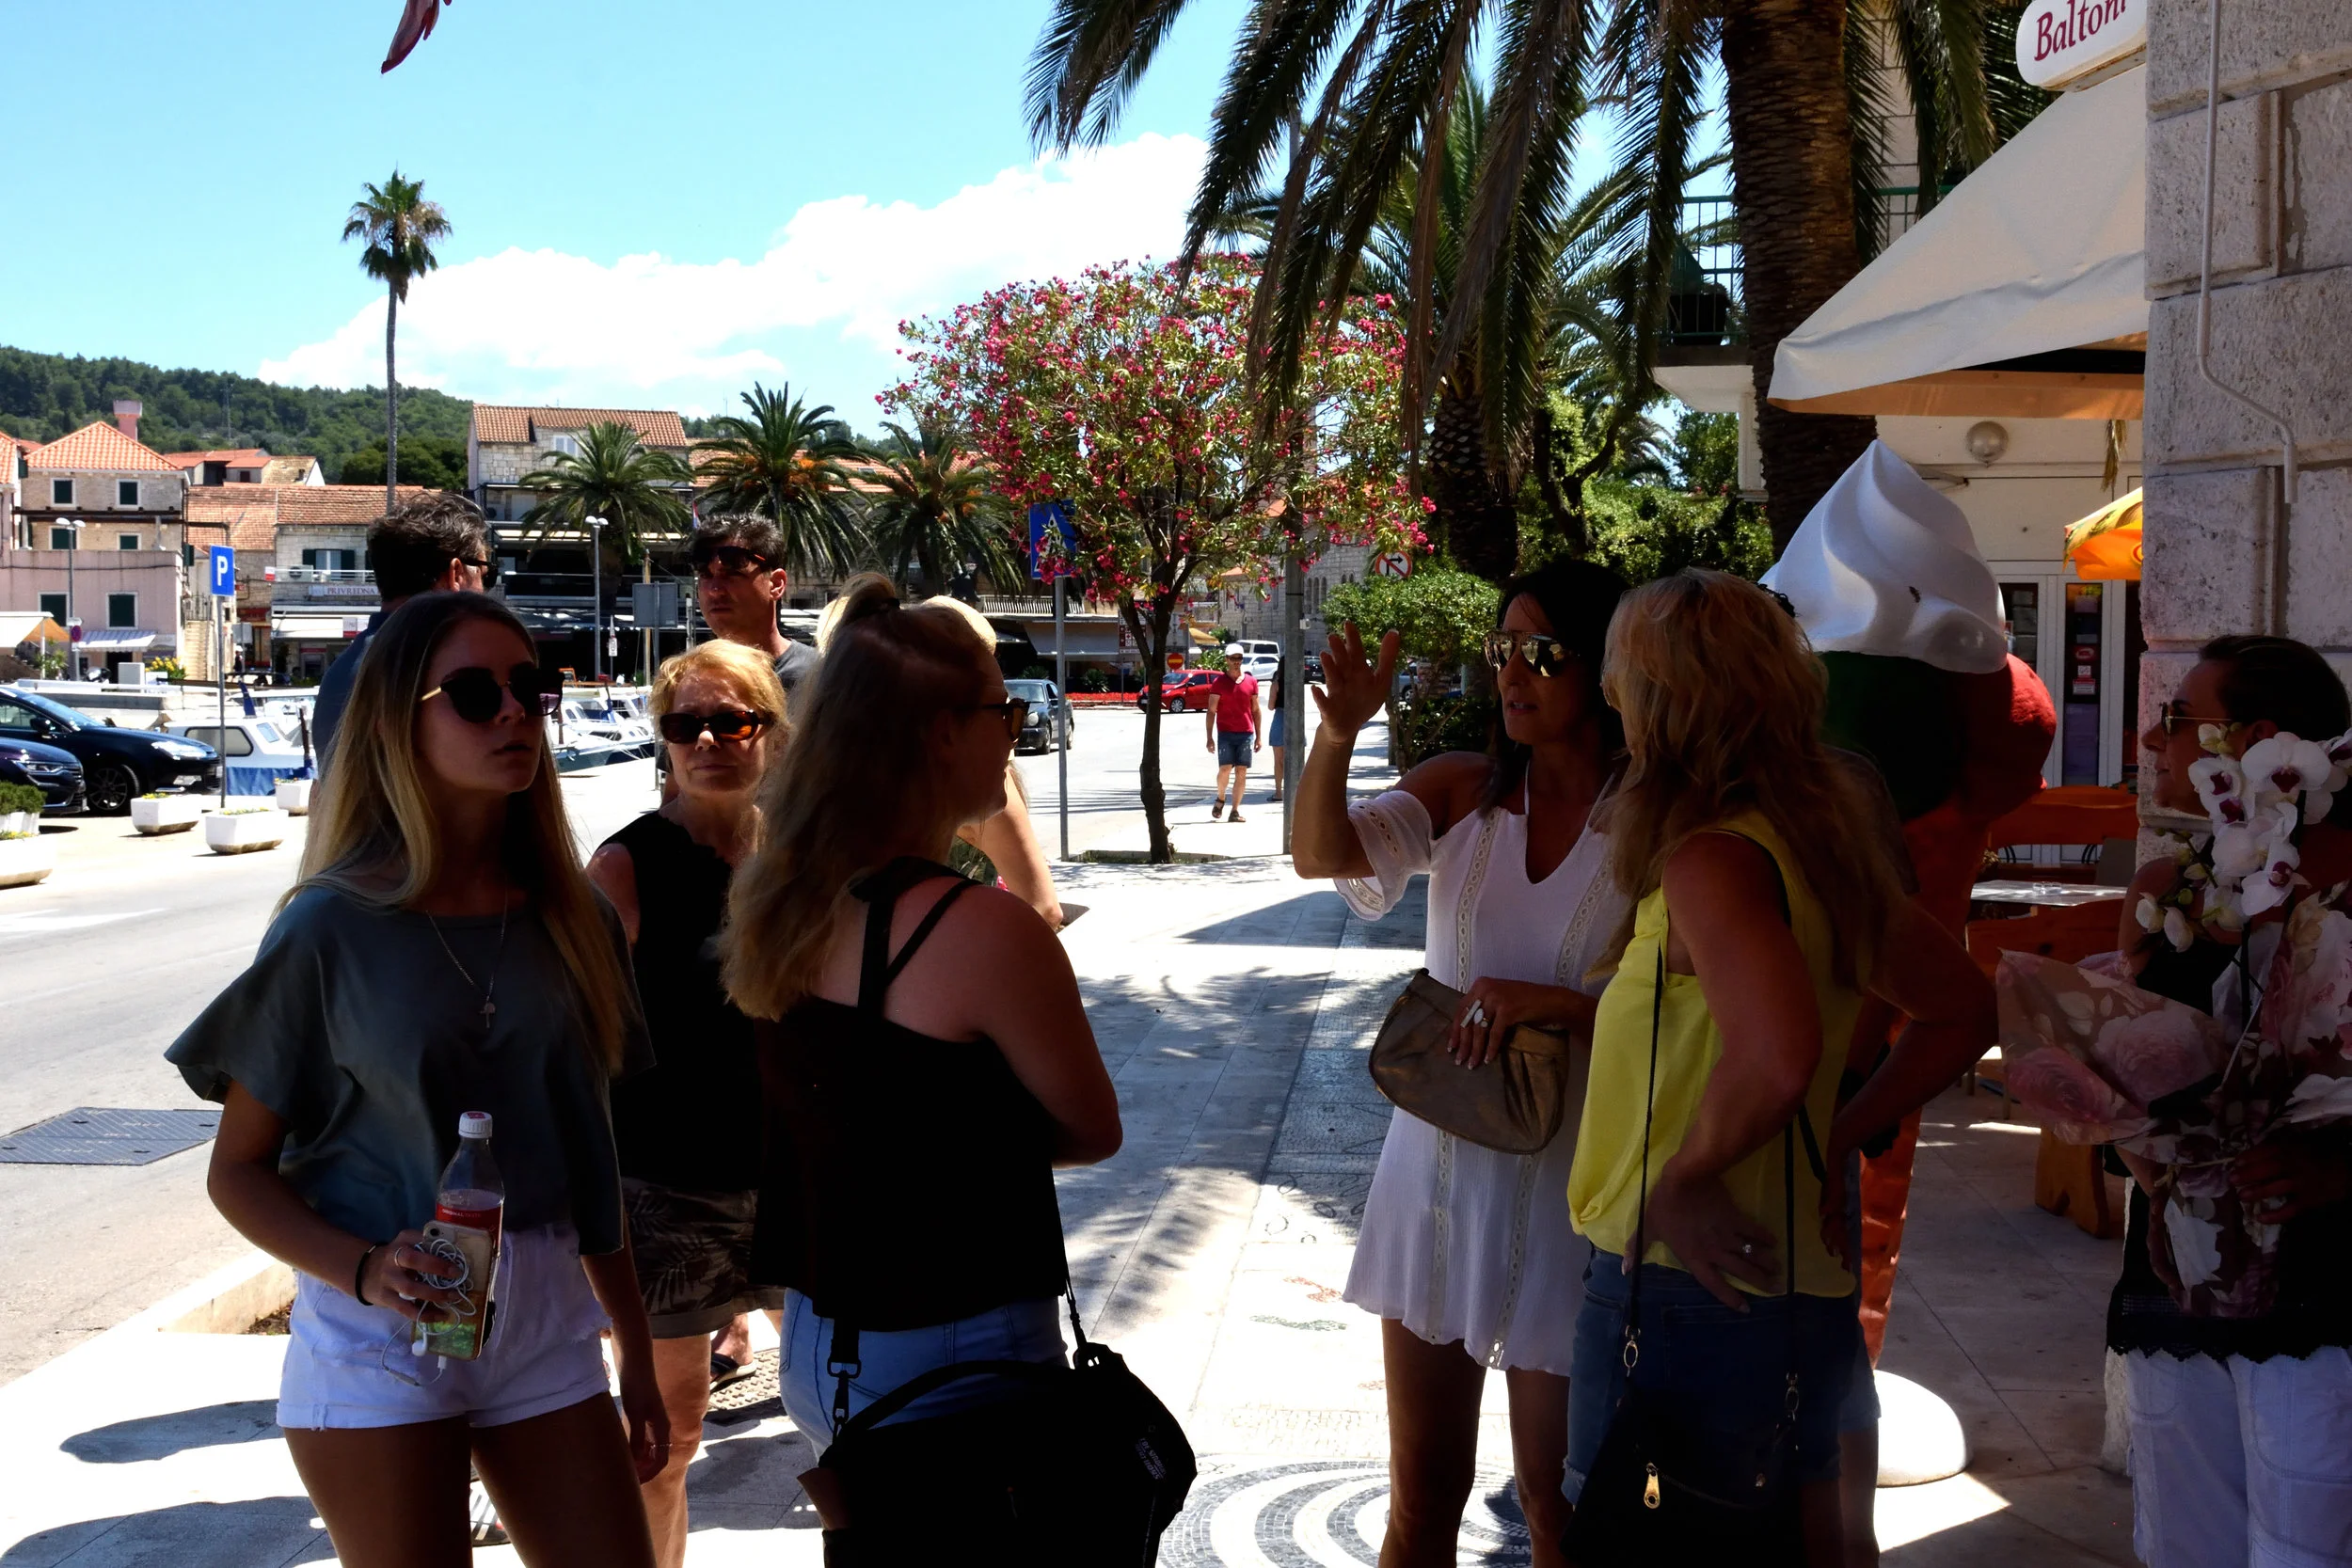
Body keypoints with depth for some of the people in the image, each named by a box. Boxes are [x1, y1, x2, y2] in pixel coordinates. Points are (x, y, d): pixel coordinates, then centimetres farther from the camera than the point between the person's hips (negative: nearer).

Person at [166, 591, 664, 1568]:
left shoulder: (574, 921, 4)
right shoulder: (334, 928, -8)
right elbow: (239, 1169, -4)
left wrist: (635, 1359, 14)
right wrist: (365, 1271, -22)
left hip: (547, 1329, 4)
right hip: (376, 1343, -4)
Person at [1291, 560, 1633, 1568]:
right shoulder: (1462, 792, 0)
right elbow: (1320, 853, -15)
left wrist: (1556, 1003, -24)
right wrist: (1336, 733, -31)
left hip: (1564, 1189, -3)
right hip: (1436, 1168, 3)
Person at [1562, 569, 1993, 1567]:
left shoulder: (1709, 859, -19)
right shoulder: (1826, 840, 9)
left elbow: (1776, 1055, -35)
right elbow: (1963, 1010, 18)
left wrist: (1683, 1178, -19)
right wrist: (1837, 1139, 12)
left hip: (1687, 1289, -9)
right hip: (1802, 1287, 9)